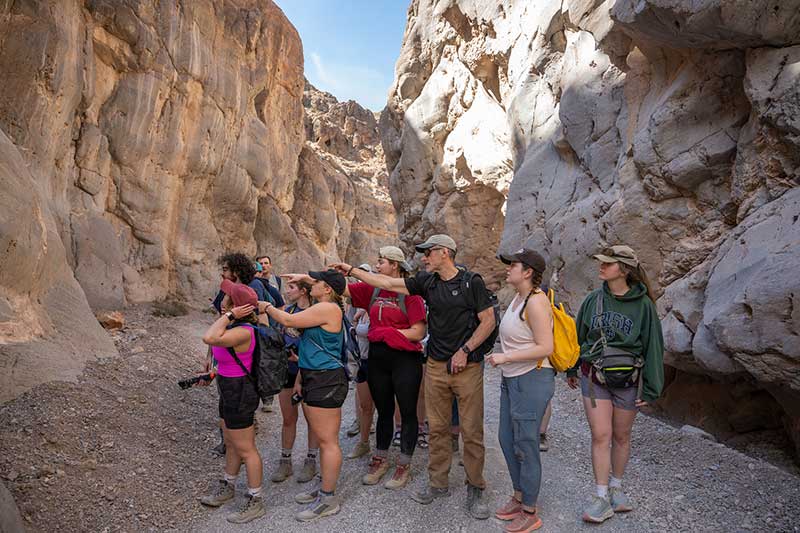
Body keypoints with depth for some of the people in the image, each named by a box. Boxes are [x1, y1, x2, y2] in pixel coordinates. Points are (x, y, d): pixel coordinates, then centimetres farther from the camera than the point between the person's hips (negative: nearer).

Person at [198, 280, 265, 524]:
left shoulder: (242, 332, -29)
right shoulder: (235, 327, 1)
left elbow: (209, 338, -42)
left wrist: (228, 316, -30)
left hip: (239, 394, -9)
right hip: (230, 391, 9)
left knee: (245, 449, 4)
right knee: (231, 443, 25)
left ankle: (255, 502, 19)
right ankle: (228, 487, 45)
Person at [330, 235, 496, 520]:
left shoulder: (471, 282, -6)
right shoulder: (427, 281, 6)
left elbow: (488, 320, -6)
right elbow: (386, 282, 6)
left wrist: (465, 350, -13)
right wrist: (351, 270, 5)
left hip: (467, 366, -4)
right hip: (436, 366, 4)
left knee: (472, 431, 1)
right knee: (437, 428, 11)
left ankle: (475, 489, 16)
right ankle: (438, 483, 25)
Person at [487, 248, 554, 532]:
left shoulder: (536, 301, -19)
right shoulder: (517, 298, 9)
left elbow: (545, 347, -22)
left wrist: (506, 357, -21)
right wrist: (503, 361, 14)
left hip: (532, 379, -9)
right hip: (512, 380, 9)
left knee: (525, 445, 2)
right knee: (507, 439, 17)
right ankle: (519, 496, 36)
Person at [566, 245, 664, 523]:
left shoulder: (643, 304, -8)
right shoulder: (593, 299, -1)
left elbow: (652, 346, -3)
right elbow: (579, 334, 11)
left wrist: (650, 388, -3)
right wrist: (571, 370, 19)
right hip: (593, 378, 1)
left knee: (621, 437, 14)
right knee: (601, 436, -1)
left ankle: (616, 487, 34)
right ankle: (602, 498, 10)